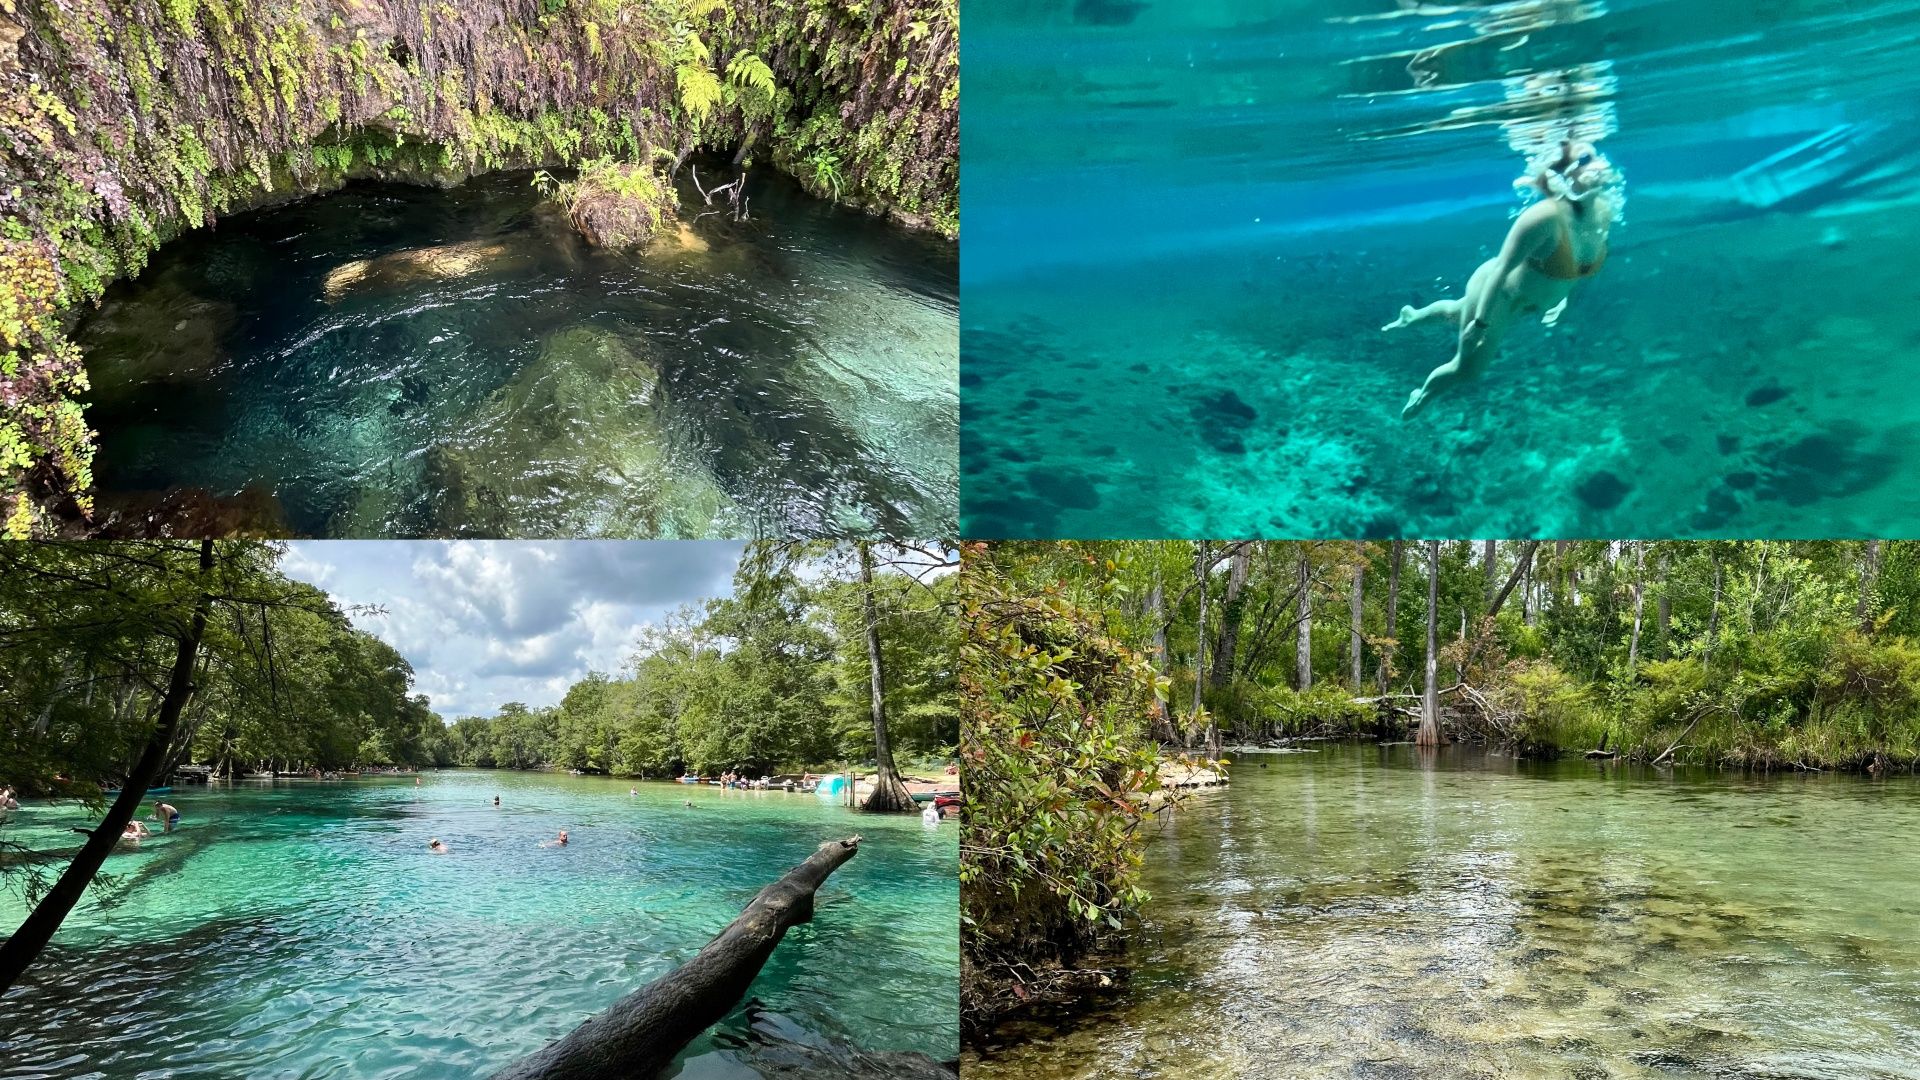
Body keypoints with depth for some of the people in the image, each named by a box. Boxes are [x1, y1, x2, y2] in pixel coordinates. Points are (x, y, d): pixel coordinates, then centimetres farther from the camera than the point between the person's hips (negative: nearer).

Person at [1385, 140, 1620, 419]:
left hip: (1528, 299, 7)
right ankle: (1422, 395, 40)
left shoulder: (1605, 210, -17)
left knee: (1457, 314, 34)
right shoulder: (1544, 216, -40)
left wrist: (1562, 297, 16)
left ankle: (1412, 315, 63)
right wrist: (1481, 322, -26)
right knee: (1466, 369, 11)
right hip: (1496, 292, -7)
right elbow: (1501, 270, -32)